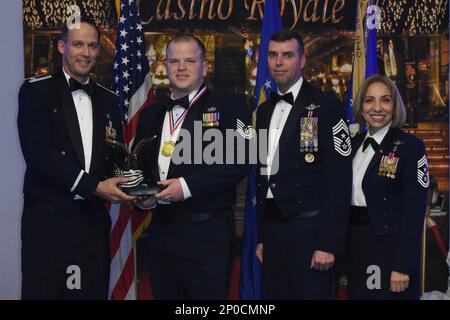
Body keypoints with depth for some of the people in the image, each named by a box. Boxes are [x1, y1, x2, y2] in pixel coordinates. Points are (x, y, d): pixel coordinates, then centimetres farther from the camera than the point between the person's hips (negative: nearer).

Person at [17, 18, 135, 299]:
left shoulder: (108, 100, 14)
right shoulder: (36, 91, -2)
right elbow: (37, 154, -12)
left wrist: (129, 182, -6)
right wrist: (94, 186, -17)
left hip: (94, 218, 4)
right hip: (48, 217, -4)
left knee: (93, 292, 5)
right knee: (43, 290, 0)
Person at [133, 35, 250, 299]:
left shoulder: (228, 106, -3)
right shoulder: (152, 114, 15)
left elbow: (239, 163, -14)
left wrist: (188, 186, -18)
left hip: (207, 231, -5)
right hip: (161, 229, 6)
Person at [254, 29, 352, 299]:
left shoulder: (325, 105, -7)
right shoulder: (264, 111, 14)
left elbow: (339, 179, -12)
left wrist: (329, 244, -16)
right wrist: (260, 237, 14)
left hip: (308, 230, -6)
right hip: (271, 228, 6)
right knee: (275, 294, 10)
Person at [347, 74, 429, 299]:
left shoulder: (410, 146, -10)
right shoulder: (356, 143, 8)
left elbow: (414, 212, -14)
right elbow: (345, 196, 12)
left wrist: (403, 267, -18)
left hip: (389, 245, -6)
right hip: (355, 246, 6)